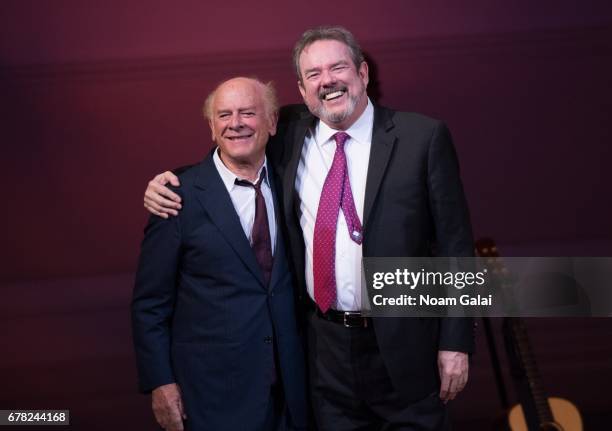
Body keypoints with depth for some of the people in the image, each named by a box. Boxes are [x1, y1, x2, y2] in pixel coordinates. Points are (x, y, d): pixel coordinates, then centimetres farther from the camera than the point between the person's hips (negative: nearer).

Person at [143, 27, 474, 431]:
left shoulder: (423, 137, -7)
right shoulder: (290, 133, 2)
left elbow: (455, 244, -6)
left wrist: (456, 341, -7)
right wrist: (169, 181, -1)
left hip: (405, 346, -2)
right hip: (324, 347, 3)